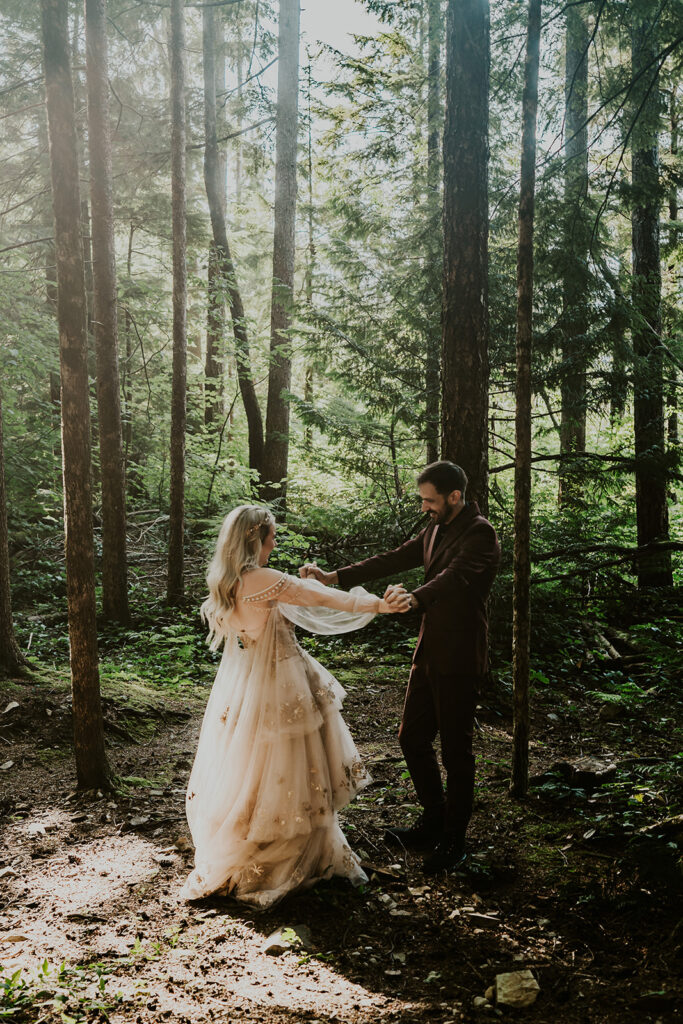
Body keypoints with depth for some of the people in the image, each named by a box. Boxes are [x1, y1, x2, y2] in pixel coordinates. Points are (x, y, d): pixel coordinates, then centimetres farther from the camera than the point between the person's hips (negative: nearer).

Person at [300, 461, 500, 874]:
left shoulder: (479, 534, -15)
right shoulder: (436, 530, 13)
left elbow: (456, 576, -34)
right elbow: (394, 560, 13)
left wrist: (415, 597, -53)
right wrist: (335, 576, 6)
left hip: (459, 660, -9)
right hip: (429, 654, 9)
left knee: (456, 749, 2)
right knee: (412, 738, 15)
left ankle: (454, 840, 17)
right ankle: (434, 823, 31)